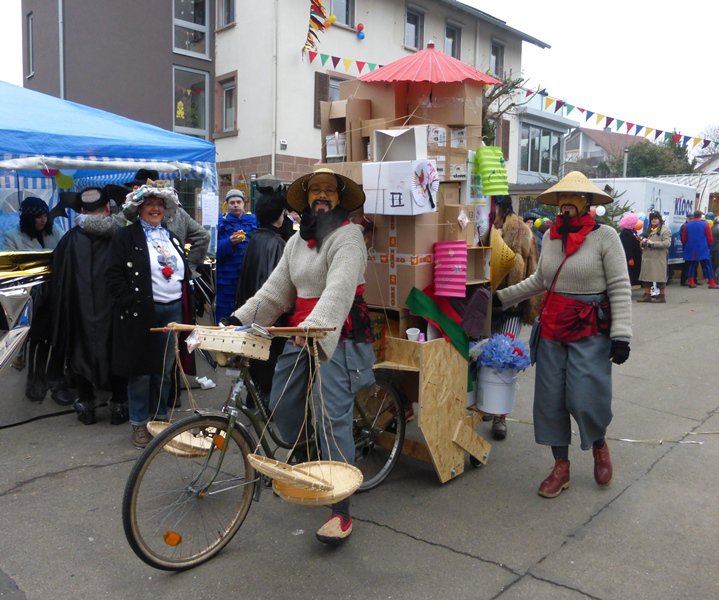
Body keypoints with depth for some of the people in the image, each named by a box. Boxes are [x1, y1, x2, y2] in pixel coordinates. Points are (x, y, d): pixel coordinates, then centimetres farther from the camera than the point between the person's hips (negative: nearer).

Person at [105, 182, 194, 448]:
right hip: (143, 311, -5)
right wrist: (130, 302, -16)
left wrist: (187, 306, 10)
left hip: (174, 310, 5)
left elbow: (185, 274, 19)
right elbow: (114, 275, -7)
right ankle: (139, 423, 17)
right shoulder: (125, 236, -1)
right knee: (142, 370, 4)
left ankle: (160, 416, 26)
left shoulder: (171, 237, 16)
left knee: (165, 369, 12)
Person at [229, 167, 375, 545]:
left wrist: (316, 327, -40)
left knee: (331, 418, -12)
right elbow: (275, 289, 11)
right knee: (281, 407, 11)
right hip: (301, 334, 8)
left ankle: (341, 513, -4)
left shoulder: (347, 235, -9)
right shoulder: (297, 241, 16)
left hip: (339, 337, -8)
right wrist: (239, 320, 0)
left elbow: (339, 288, -25)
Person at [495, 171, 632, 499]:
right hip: (551, 330, 5)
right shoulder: (550, 236, 7)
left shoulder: (605, 236, -9)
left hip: (590, 333, -5)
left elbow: (620, 289, -11)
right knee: (550, 400, 7)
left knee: (585, 399, -6)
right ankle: (561, 467, 25)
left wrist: (621, 335, -16)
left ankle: (599, 446, 29)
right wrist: (502, 297, 18)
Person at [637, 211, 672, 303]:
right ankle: (647, 295, 15)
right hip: (647, 257, 8)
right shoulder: (649, 230, 19)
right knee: (646, 276, 8)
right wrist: (643, 242, 5)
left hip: (658, 258, -7)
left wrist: (652, 243, -18)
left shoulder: (665, 230, -5)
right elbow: (644, 241, 30)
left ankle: (662, 296, 7)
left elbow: (667, 243, -16)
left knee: (660, 277, -2)